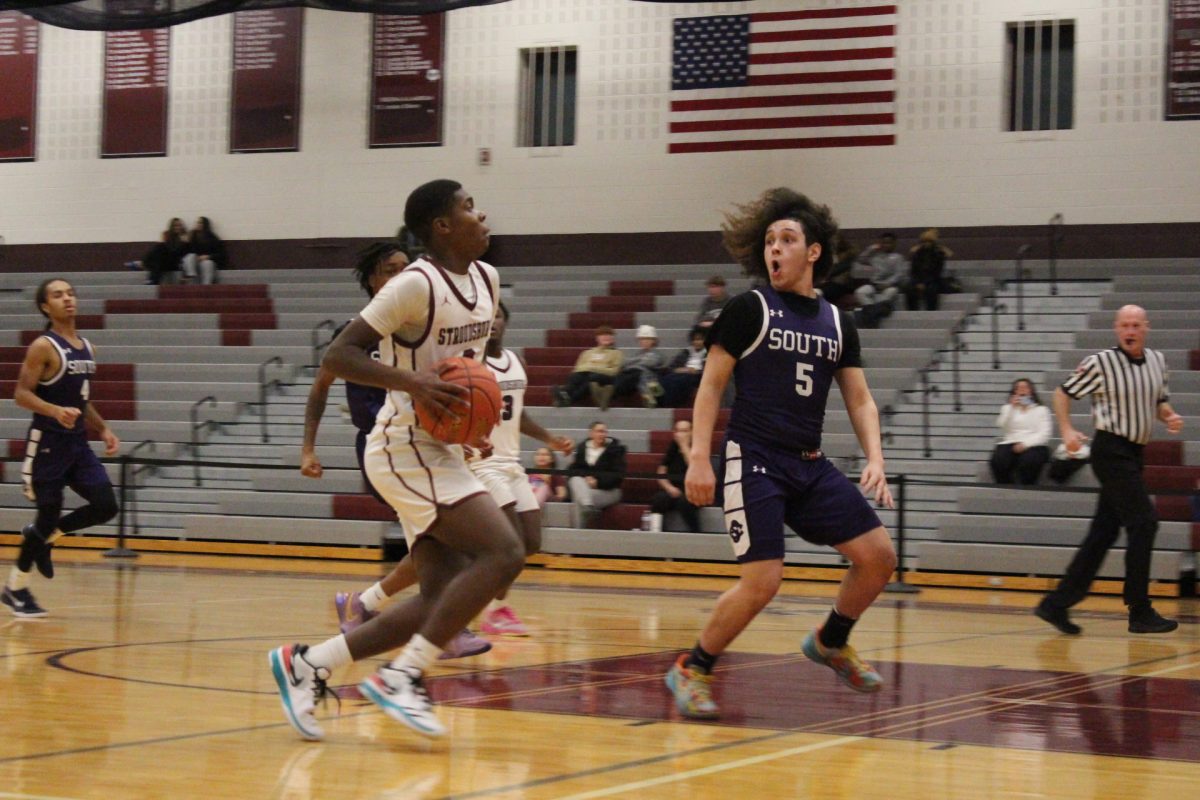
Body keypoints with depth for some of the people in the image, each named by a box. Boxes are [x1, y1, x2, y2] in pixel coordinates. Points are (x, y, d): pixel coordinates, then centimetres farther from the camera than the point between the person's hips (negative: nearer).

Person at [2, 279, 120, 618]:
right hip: (48, 442, -7)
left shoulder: (86, 348, 12)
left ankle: (42, 536, 19)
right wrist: (56, 411, -33)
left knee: (105, 506, -4)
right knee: (49, 513, -2)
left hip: (78, 442, 7)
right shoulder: (43, 347, -12)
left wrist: (103, 429, 12)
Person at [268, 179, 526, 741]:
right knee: (503, 553, -19)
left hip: (438, 451, 9)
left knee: (441, 599, 5)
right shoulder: (416, 285, -16)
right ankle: (402, 677, -14)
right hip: (406, 447, -9)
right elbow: (336, 356, -18)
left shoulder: (486, 280, 10)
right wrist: (412, 384, -29)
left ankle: (307, 665, 12)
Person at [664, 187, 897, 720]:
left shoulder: (838, 323, 11)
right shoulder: (749, 309, -4)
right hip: (753, 460, -6)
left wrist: (874, 459, -3)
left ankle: (830, 643, 26)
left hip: (809, 465, 6)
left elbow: (859, 400, 14)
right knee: (762, 581, -17)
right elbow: (711, 385, -3)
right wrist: (699, 457, -12)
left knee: (878, 557, 0)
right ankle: (691, 671, 2)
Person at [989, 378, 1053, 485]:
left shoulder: (1041, 410, 16)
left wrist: (1025, 444, -14)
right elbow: (1002, 426, 3)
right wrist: (1012, 408, -8)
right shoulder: (1007, 408, 23)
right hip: (1010, 444, 2)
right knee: (998, 461, -33)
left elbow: (1044, 434, 1)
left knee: (1028, 461, -38)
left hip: (1034, 445, -1)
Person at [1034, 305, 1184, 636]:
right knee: (1143, 522, -13)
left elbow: (1160, 401, 22)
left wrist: (1170, 417, 1)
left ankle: (1057, 604, 13)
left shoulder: (1157, 360, 10)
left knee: (1103, 533, 7)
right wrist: (1067, 431, -12)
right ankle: (1140, 612, -7)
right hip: (1111, 450, -7)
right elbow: (1063, 393, 0)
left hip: (1134, 454, 7)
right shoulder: (1100, 363, -9)